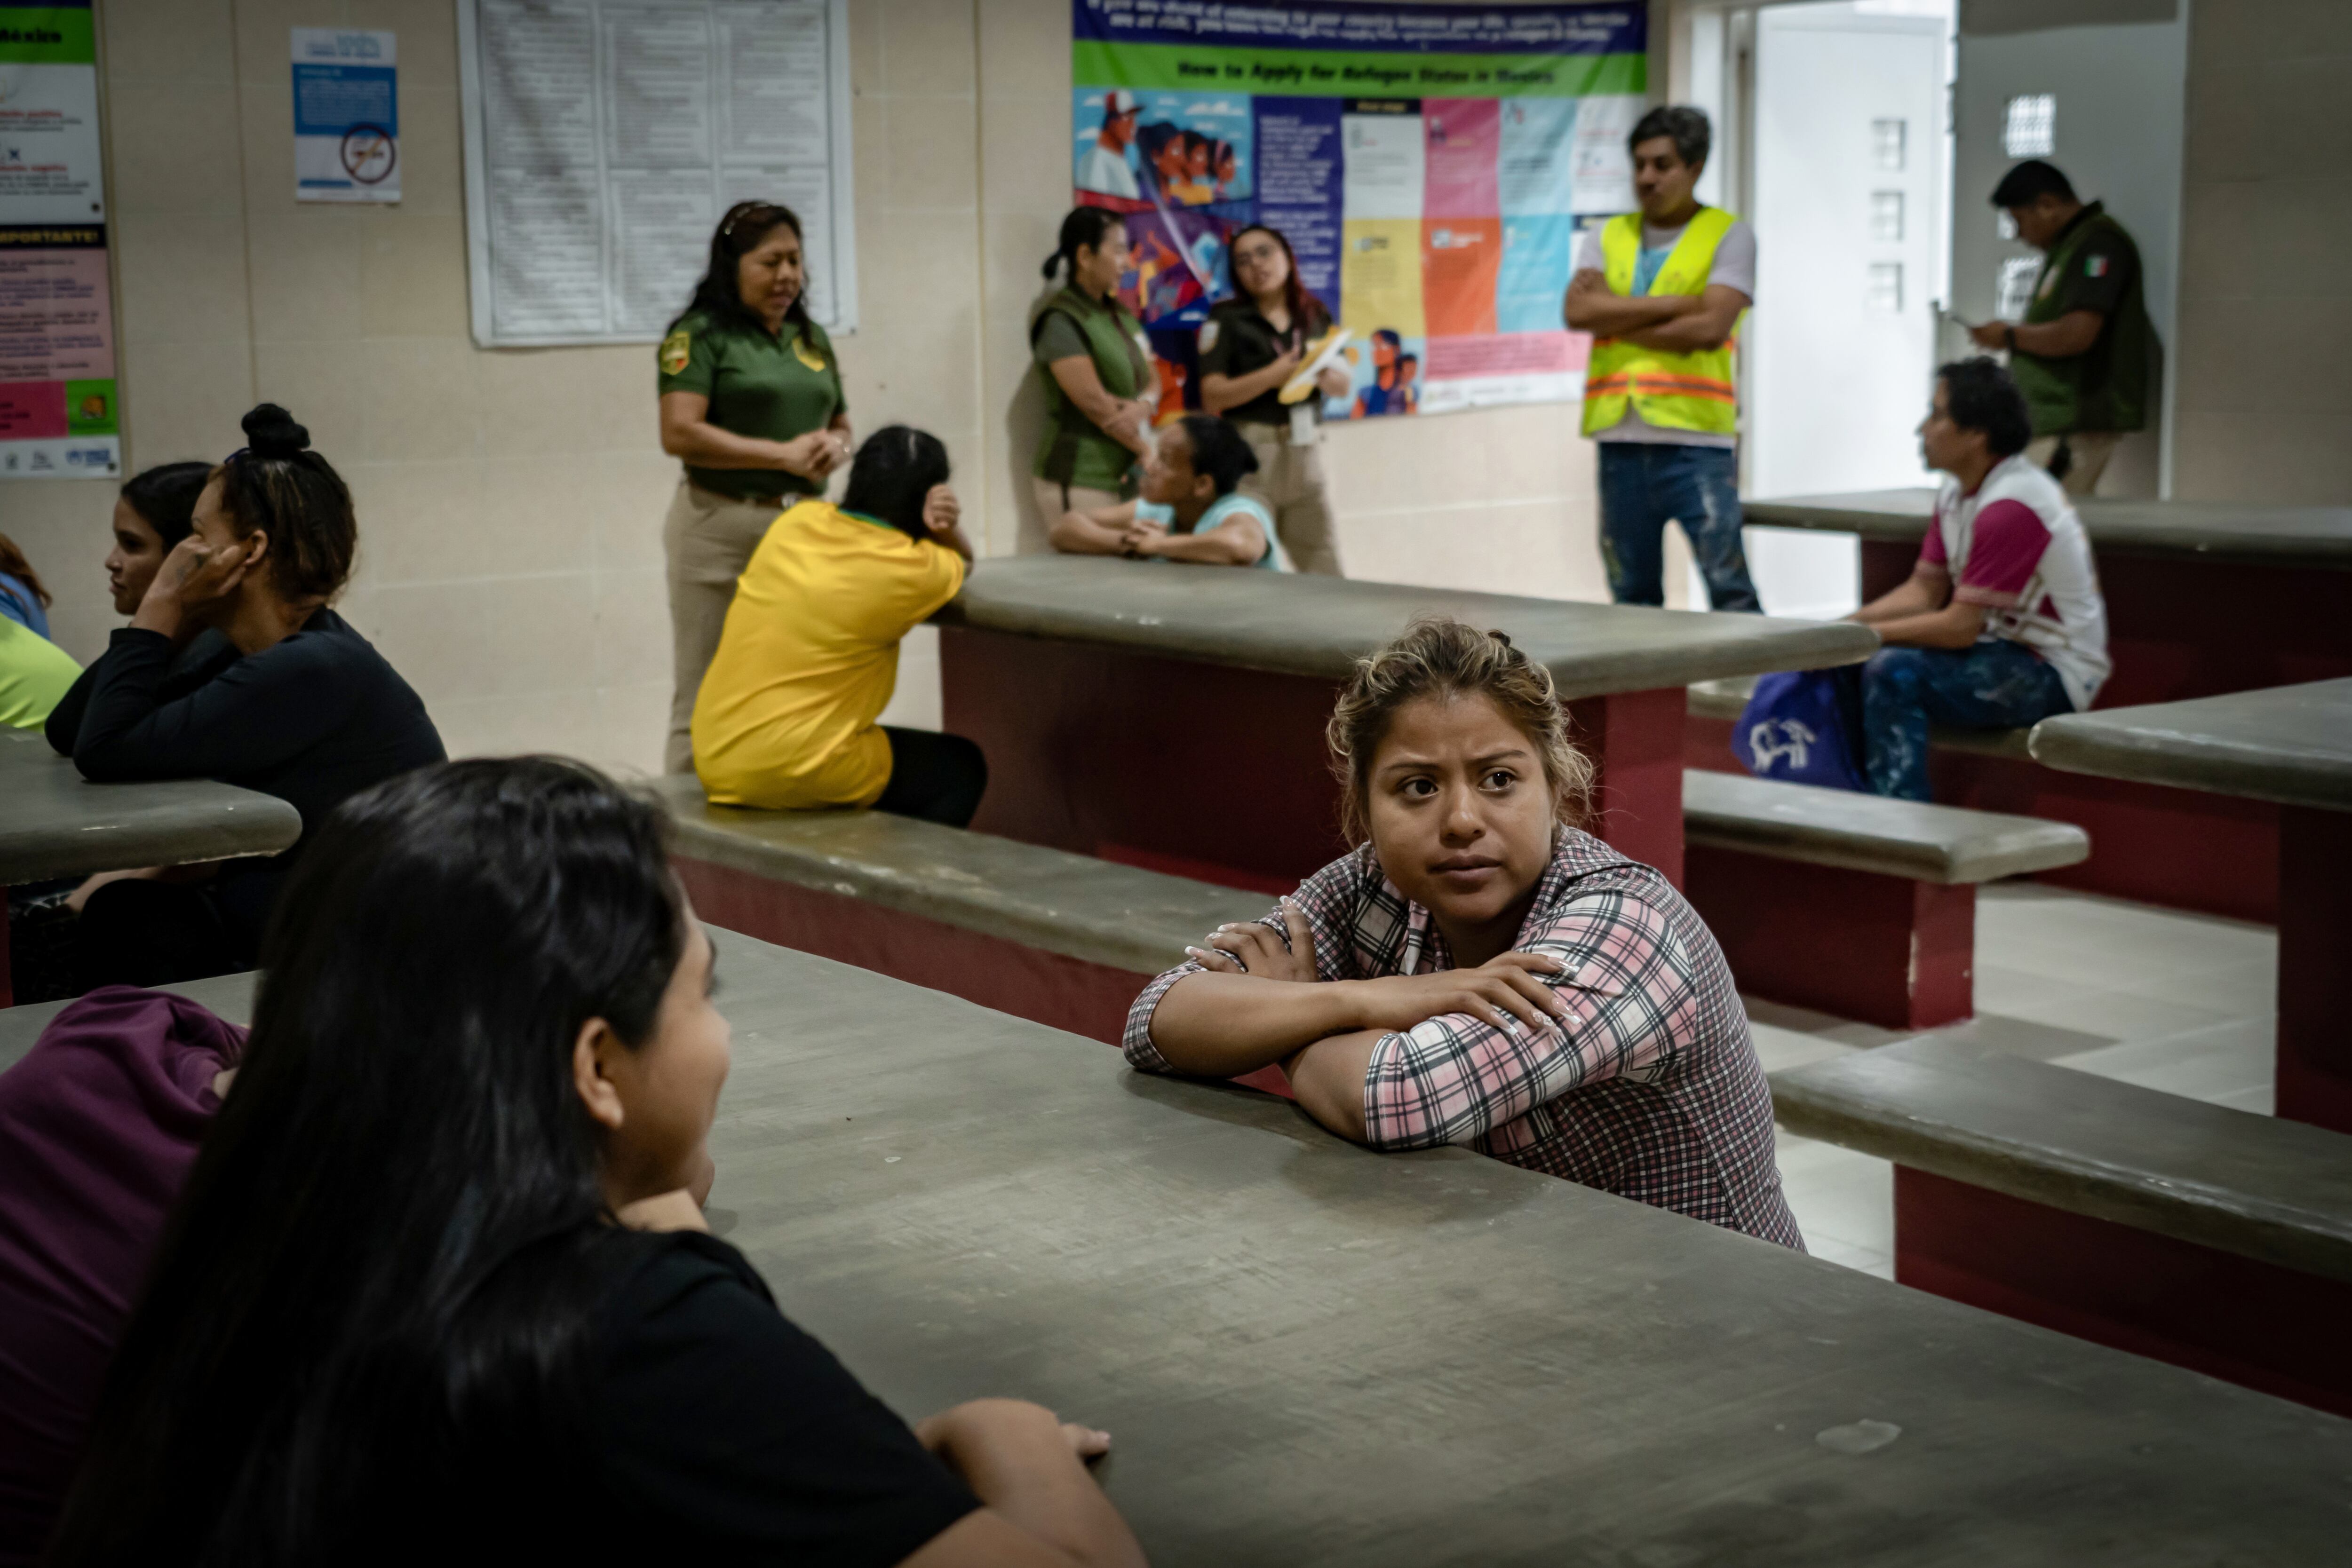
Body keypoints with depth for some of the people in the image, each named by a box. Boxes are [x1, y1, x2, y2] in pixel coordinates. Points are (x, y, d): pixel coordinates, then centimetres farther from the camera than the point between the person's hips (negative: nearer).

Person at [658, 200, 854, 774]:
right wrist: (783, 455, -15)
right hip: (722, 526, -6)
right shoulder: (701, 334, -4)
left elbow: (841, 423, 25)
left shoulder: (811, 337, 16)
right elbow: (680, 433, -14)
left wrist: (835, 447, -1)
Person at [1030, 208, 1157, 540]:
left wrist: (1145, 406, -10)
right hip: (1081, 483, -7)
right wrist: (1150, 452, -9)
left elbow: (1152, 379, 14)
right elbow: (1095, 403, -16)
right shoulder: (1059, 320, -10)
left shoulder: (1120, 314, 16)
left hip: (1127, 475, 7)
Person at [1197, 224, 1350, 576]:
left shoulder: (1316, 316, 12)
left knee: (1324, 565, 4)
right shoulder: (1226, 320, 1)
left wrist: (1323, 376, -8)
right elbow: (1212, 396, -8)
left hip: (1305, 450, 4)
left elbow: (1342, 387, 15)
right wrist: (1273, 376, -17)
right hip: (1249, 448, -4)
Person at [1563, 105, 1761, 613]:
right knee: (1632, 597, 11)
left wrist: (1617, 318, -5)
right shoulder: (1607, 239, 14)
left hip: (1697, 442, -4)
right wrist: (1674, 305, -8)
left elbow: (1710, 328, -13)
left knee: (1730, 589, -8)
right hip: (1620, 441, 4)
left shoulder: (1729, 236, 2)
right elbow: (1578, 311, -5)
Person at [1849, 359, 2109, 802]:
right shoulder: (1956, 494, 6)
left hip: (2054, 676, -10)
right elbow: (1923, 591, 7)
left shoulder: (2010, 507, -24)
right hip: (2005, 650, 10)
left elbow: (1961, 627, -24)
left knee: (1894, 671, -26)